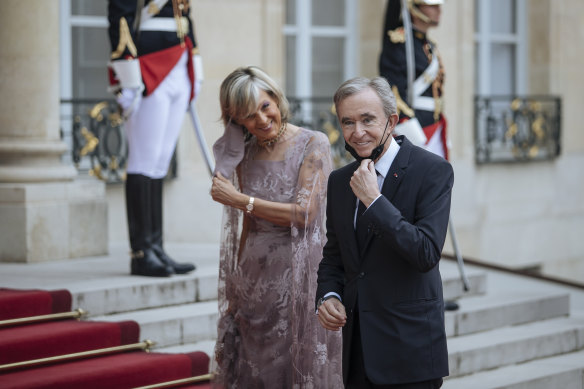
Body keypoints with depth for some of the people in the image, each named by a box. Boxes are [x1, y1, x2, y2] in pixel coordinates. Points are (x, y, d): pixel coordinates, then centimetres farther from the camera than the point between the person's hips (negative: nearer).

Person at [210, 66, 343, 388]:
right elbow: (247, 227, 11)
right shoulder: (244, 156, 8)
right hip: (255, 281, 5)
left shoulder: (312, 145, -6)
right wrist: (235, 288, 10)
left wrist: (238, 200, -12)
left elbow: (305, 214, -15)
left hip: (299, 274, -4)